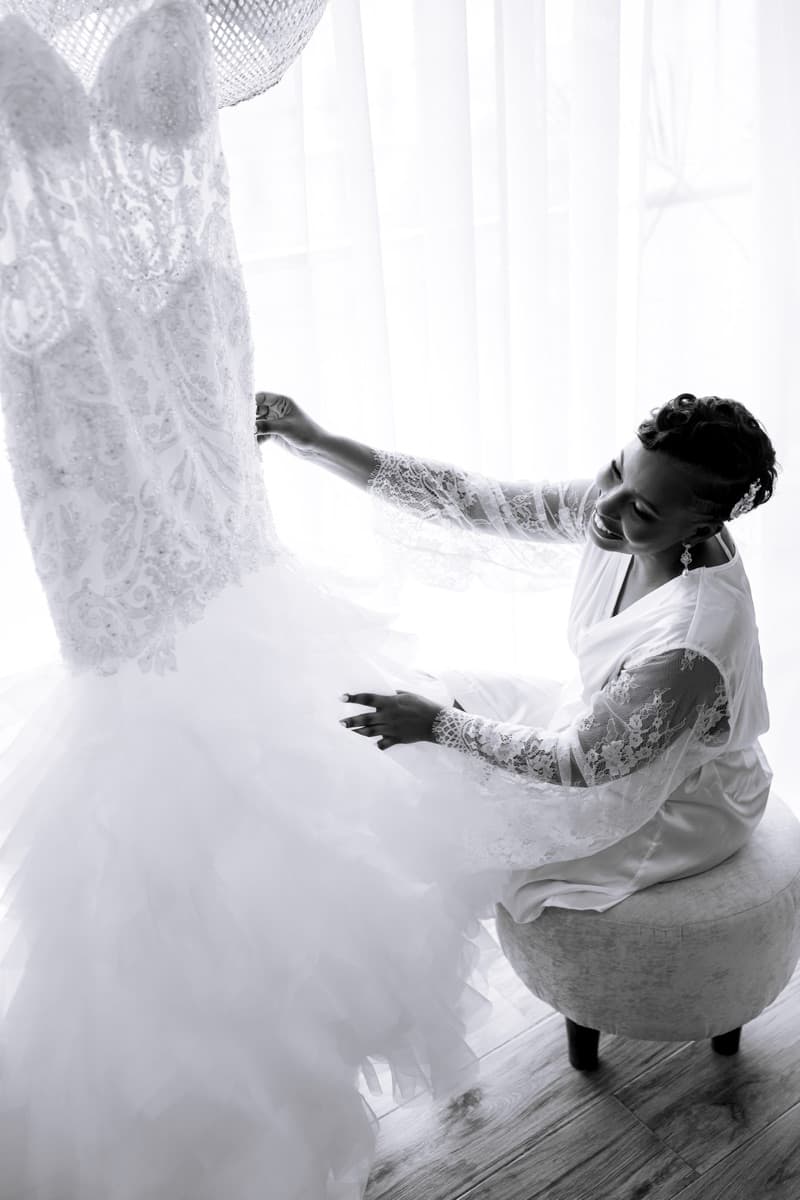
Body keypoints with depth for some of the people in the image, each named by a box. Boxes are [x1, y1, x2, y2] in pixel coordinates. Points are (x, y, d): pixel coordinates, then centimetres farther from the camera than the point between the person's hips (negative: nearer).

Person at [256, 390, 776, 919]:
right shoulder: (612, 501, -21)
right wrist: (320, 444, -19)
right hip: (610, 719, 7)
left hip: (681, 810, -6)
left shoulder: (692, 645, -41)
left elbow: (582, 765, -27)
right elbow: (473, 502, -17)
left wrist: (438, 724, -22)